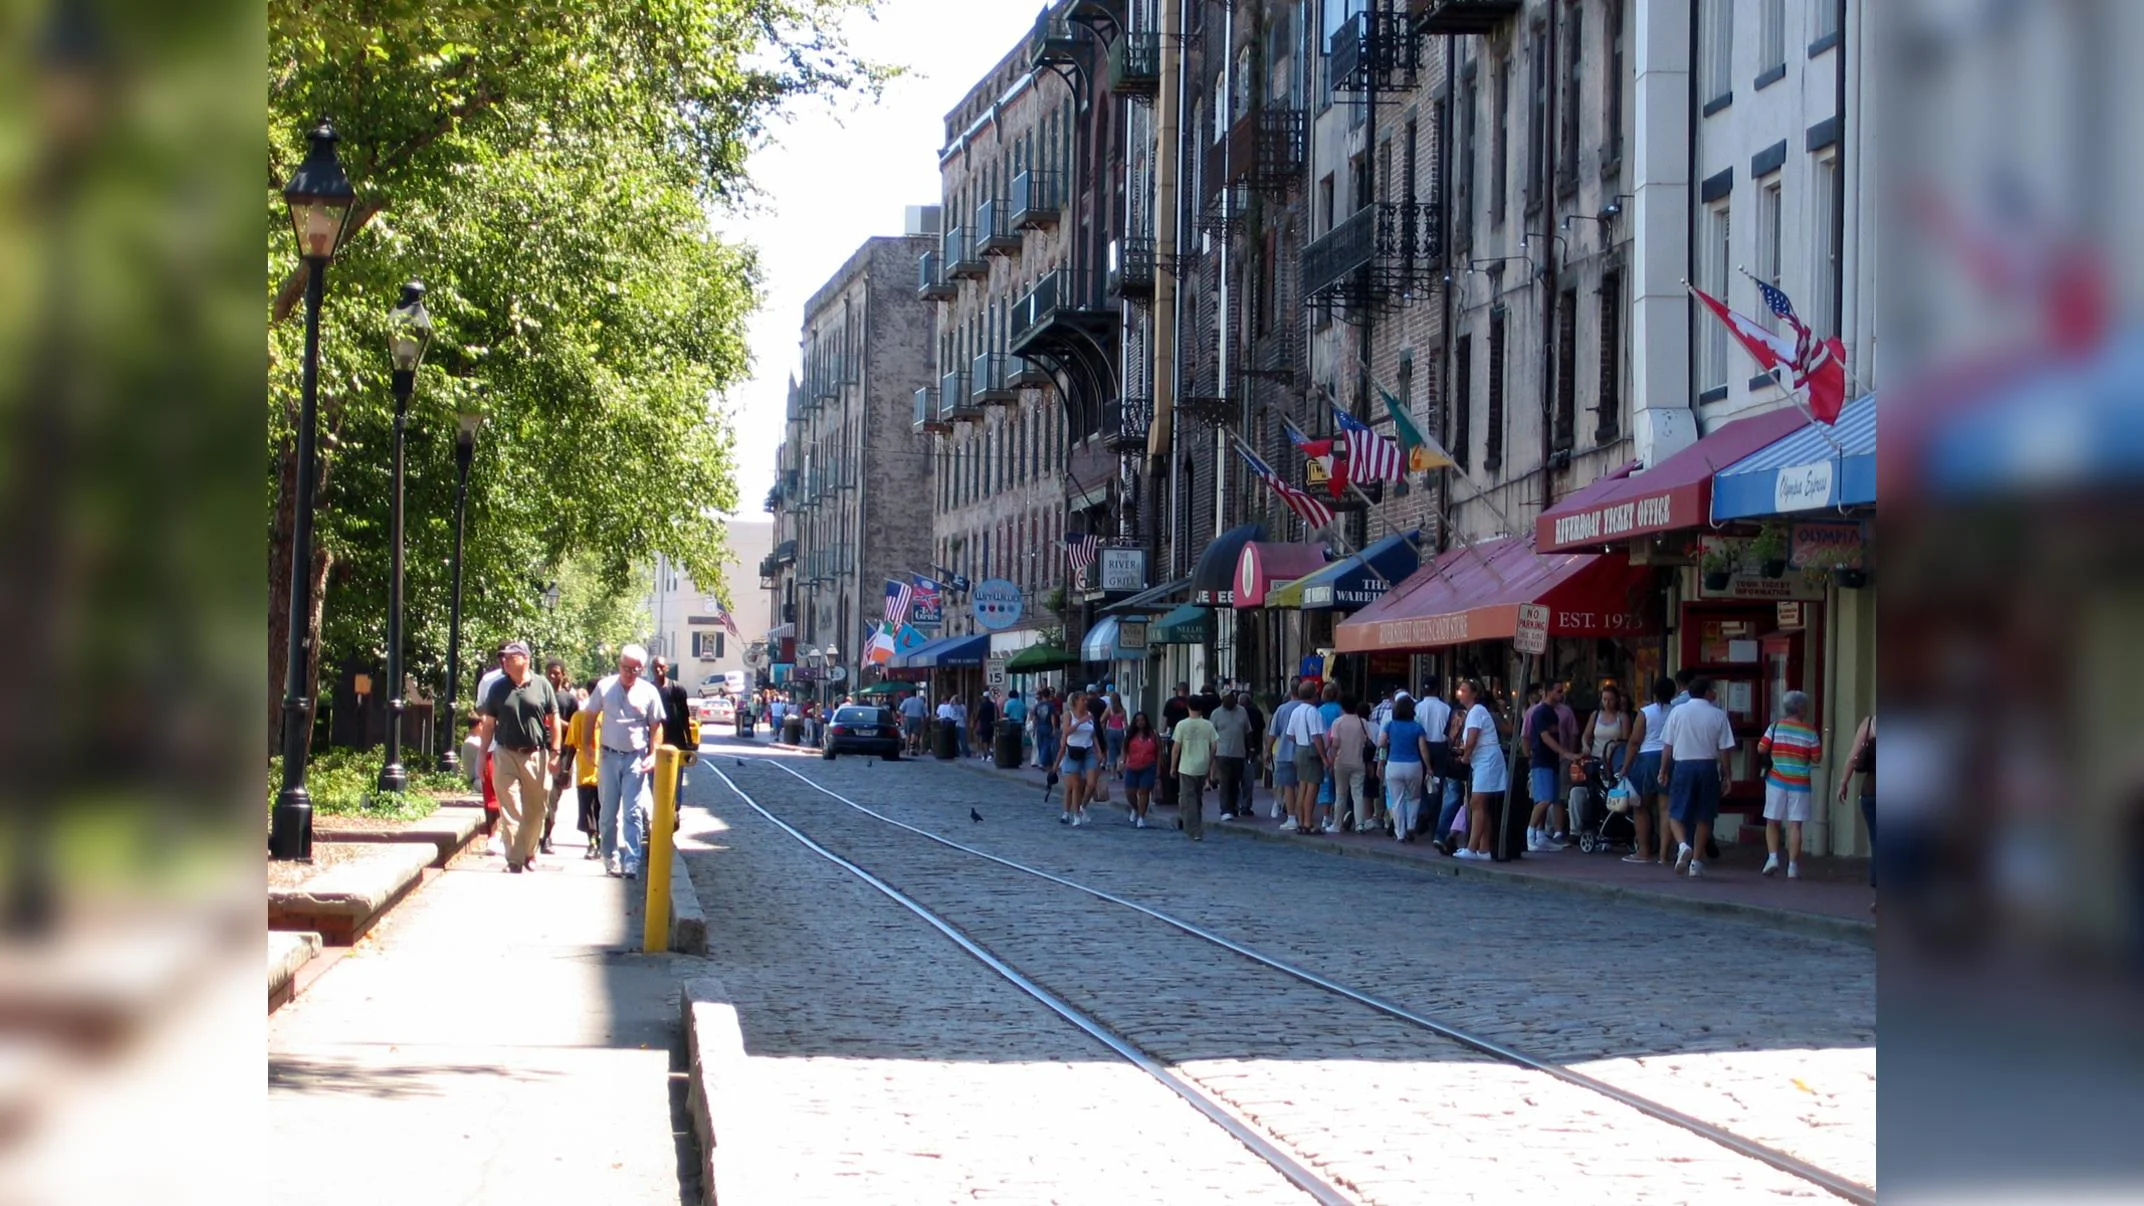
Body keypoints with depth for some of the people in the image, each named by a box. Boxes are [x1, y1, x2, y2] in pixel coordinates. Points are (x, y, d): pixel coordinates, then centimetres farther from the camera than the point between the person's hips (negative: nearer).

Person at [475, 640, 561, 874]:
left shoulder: (542, 686, 3)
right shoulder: (498, 688, 6)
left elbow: (554, 720, 5)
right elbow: (489, 724, 10)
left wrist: (554, 752, -1)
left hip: (535, 755, 0)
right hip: (506, 755, 0)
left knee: (535, 810, 8)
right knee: (510, 811, -5)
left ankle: (529, 853, 25)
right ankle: (515, 861, -6)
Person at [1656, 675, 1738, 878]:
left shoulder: (1677, 711, 1)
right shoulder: (1718, 715, -1)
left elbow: (1667, 746, 2)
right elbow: (1723, 749, -1)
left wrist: (1664, 770, 11)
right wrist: (1725, 776, 7)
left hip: (1683, 765, 0)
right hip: (1708, 766, 0)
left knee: (1676, 813, 5)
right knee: (1703, 817, 10)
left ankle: (1683, 845, -22)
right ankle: (1696, 862, 11)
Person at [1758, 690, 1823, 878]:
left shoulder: (1775, 727, -2)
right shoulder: (1810, 732, -3)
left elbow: (1761, 749, -3)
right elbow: (1817, 759, -2)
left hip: (1777, 780, 1)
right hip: (1800, 783, -1)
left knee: (1773, 822, 12)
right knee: (1795, 825, 2)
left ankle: (1773, 856, -5)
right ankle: (1793, 866, -1)